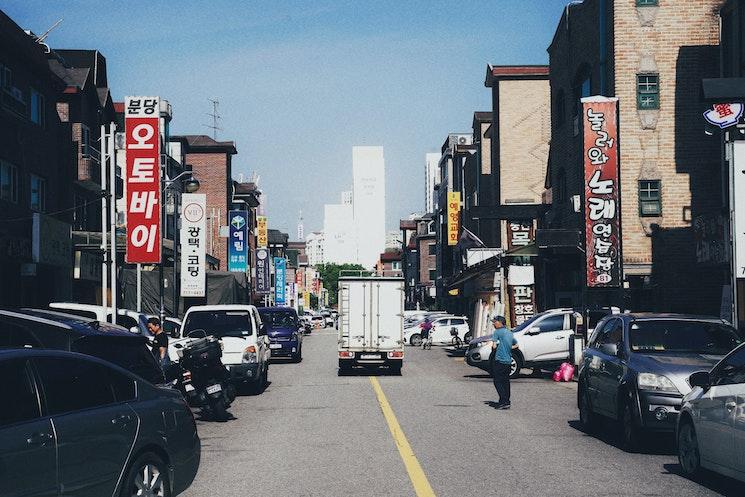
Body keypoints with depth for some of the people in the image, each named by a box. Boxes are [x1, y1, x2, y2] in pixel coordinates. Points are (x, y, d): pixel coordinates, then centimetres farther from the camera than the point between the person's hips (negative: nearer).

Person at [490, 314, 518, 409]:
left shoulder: (497, 332, -7)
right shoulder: (509, 333, 16)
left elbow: (494, 346, -14)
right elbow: (516, 345, 25)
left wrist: (493, 345, 7)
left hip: (500, 360, -7)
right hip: (508, 361, 7)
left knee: (497, 381, -5)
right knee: (506, 381, 13)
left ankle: (504, 402, -14)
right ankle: (507, 401, 14)